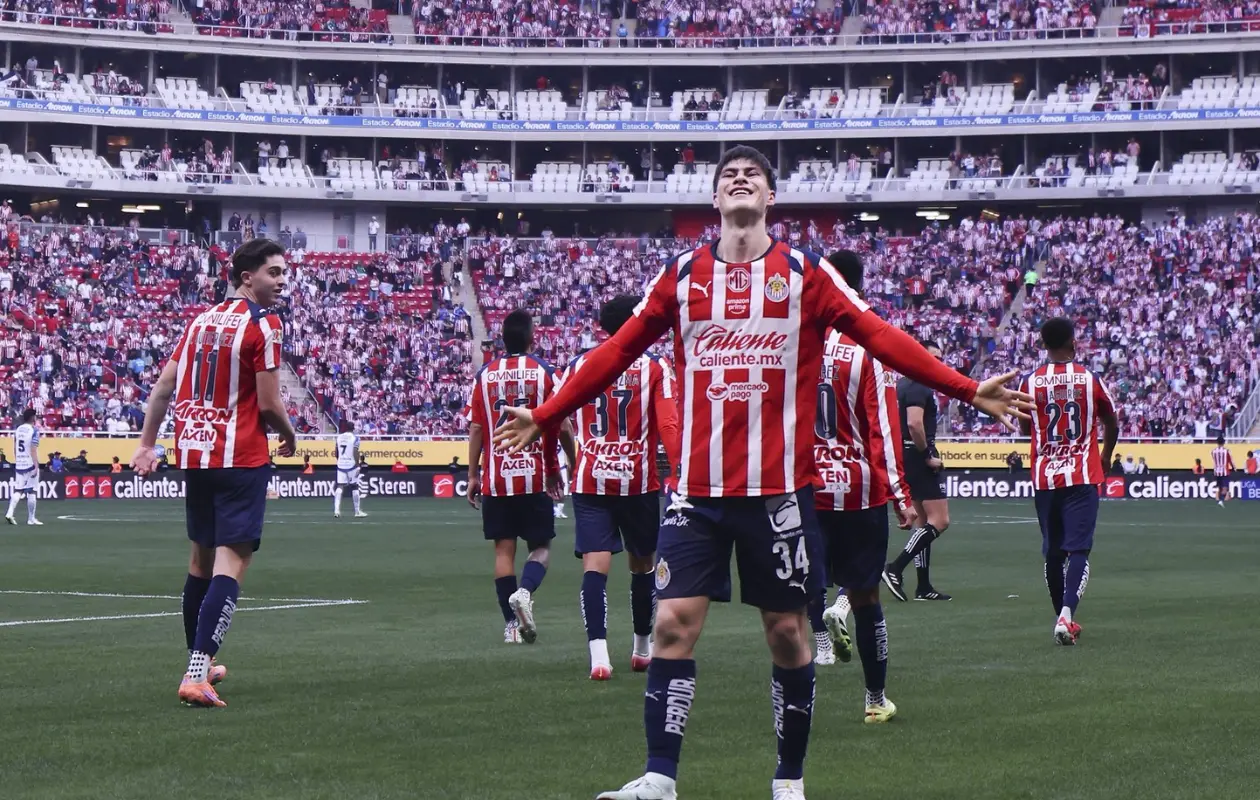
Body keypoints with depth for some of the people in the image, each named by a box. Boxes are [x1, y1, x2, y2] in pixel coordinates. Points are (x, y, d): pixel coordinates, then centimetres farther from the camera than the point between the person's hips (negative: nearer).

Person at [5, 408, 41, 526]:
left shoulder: (18, 430, 8)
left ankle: (10, 513, -10)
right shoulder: (34, 430, -11)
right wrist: (36, 466, -18)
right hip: (30, 465, -6)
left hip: (19, 465, 6)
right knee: (32, 492, 2)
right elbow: (33, 450, -17)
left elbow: (15, 449, 13)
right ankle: (31, 518, 5)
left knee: (17, 491, 7)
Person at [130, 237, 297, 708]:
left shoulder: (202, 320, 11)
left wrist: (147, 443, 17)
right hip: (241, 456, -7)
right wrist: (289, 436, 7)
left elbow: (163, 387, 12)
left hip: (193, 452, 8)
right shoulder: (263, 325, -10)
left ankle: (198, 665, 32)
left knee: (202, 558, 21)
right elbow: (269, 404, -12)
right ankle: (197, 677, -23)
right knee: (232, 562, -11)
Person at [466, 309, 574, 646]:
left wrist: (472, 474, 9)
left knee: (504, 548, 7)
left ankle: (511, 623, 4)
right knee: (540, 546, 8)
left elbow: (476, 429, 3)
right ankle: (524, 592, -21)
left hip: (496, 477, 2)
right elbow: (562, 426, -4)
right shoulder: (544, 373, -3)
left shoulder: (485, 375, 3)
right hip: (535, 475, -2)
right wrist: (573, 464, 10)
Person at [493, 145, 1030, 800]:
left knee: (787, 630, 5)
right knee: (674, 623, -6)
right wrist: (545, 417, 12)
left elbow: (882, 338, -1)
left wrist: (969, 391, -8)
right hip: (696, 490, 1)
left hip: (779, 487, -1)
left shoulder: (806, 273, 3)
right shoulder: (682, 275, 8)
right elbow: (617, 352, 12)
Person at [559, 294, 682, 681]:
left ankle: (598, 652, -25)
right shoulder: (655, 369, 0)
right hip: (639, 482, -1)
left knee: (595, 565, -8)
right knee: (643, 564, 17)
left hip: (589, 480, 1)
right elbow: (669, 425, -10)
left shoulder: (580, 366, 6)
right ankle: (642, 649, 29)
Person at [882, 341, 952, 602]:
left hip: (908, 457, 11)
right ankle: (895, 568, -16)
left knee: (925, 521, 14)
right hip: (919, 456, -11)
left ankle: (924, 587, 15)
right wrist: (928, 456, -17)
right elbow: (914, 423, -26)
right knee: (939, 521, -10)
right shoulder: (919, 387, -14)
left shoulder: (903, 384, 17)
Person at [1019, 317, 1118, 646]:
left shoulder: (1030, 382, -3)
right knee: (1078, 548, -5)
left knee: (1052, 550, 12)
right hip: (1082, 476, -2)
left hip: (1045, 477, 2)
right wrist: (1106, 457, 29)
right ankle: (1067, 613, -24)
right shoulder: (1091, 379, -4)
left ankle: (1064, 618, 19)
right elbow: (1111, 426, 9)